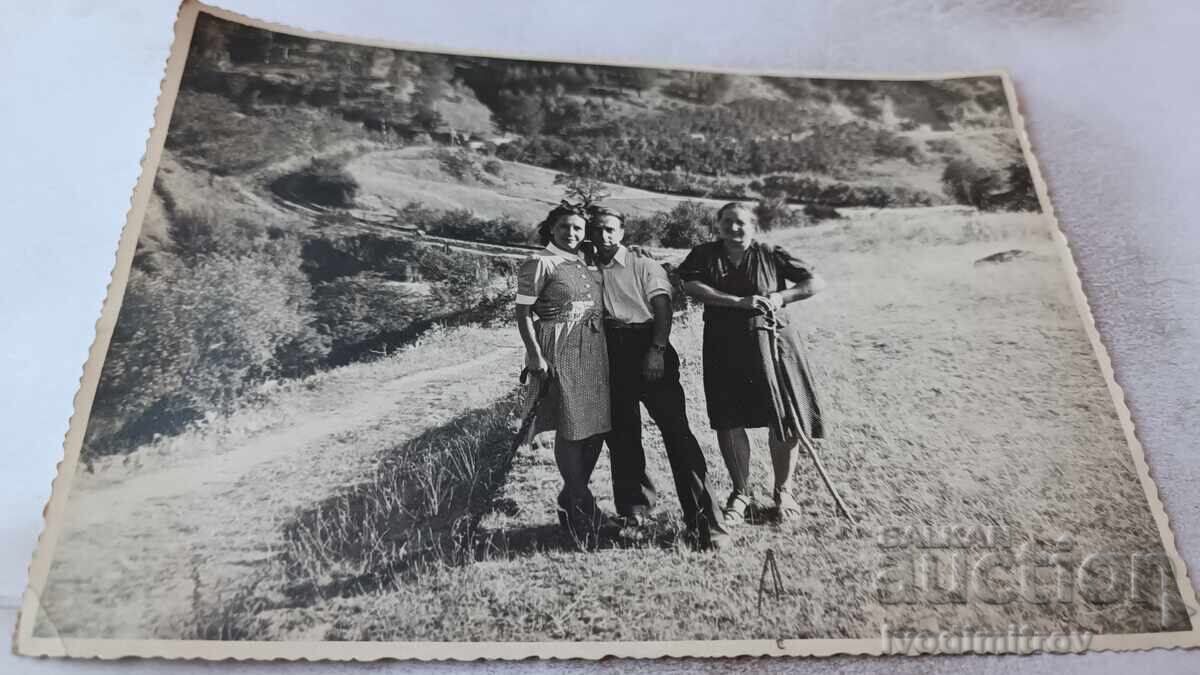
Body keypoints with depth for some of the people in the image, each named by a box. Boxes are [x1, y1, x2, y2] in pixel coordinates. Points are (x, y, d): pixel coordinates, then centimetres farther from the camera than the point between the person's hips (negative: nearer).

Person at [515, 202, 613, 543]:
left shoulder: (585, 263, 17)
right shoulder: (539, 263, -4)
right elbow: (523, 312, -8)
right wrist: (536, 355, -16)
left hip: (594, 350, 7)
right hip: (559, 350, -7)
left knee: (597, 426, 7)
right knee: (571, 428, -4)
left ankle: (571, 498, 24)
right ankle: (580, 506, 10)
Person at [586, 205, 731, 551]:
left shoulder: (645, 266, 6)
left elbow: (663, 308, -4)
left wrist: (657, 349, -18)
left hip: (650, 350, -3)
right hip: (610, 354, 3)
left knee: (676, 428, -9)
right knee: (621, 432, 8)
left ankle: (702, 518, -9)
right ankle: (634, 503, 26)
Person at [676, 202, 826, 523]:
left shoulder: (770, 255, 4)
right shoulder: (704, 255, 6)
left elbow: (816, 281, 4)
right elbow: (691, 286, -13)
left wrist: (781, 297, -11)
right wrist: (740, 302, -19)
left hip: (774, 343, 0)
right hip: (725, 349, 1)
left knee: (786, 420, 0)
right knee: (728, 422, 0)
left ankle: (783, 492, 21)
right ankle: (741, 494, 19)